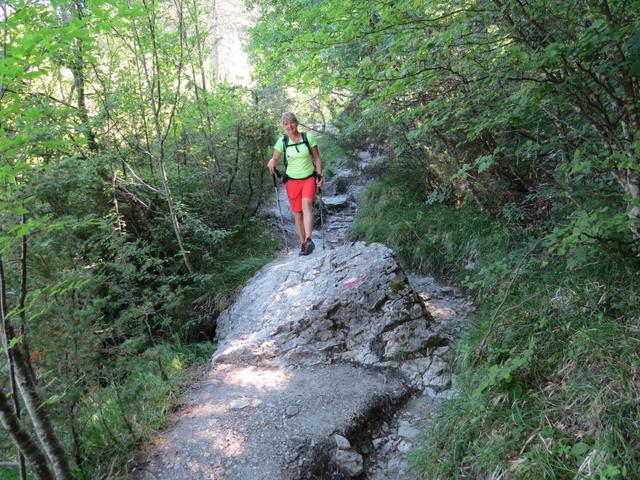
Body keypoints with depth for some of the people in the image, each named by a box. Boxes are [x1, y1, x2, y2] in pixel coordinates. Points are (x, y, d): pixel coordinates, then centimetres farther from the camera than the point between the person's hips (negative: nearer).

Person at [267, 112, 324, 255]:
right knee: (297, 213, 3)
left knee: (306, 203, -27)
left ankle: (309, 239, -37)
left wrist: (320, 176, -5)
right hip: (292, 180, 2)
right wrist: (272, 163, -16)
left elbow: (317, 158, 3)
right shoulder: (282, 141, -2)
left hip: (309, 178, -2)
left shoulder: (308, 137, -3)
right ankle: (303, 243, 16)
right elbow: (275, 159, 7)